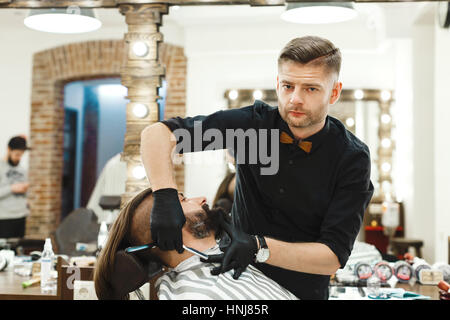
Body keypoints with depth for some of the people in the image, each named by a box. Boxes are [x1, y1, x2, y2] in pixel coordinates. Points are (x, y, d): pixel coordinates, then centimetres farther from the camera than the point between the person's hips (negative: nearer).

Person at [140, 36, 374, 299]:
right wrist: (165, 196, -31)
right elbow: (158, 133, -14)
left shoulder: (352, 159, -15)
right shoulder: (254, 121, -12)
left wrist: (259, 247, -32)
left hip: (302, 292, -1)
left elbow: (334, 257, -18)